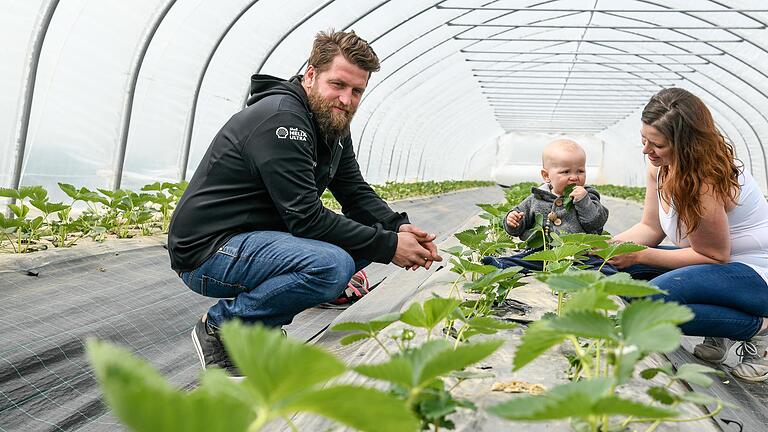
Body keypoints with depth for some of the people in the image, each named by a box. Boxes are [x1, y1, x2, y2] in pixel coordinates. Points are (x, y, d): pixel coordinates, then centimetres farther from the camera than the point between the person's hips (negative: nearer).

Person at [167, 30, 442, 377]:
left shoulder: (333, 124, 9)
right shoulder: (280, 118, -21)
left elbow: (357, 193, 10)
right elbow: (305, 217, -26)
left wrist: (399, 227, -10)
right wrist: (388, 246, -22)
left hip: (260, 237, 10)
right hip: (207, 250, -10)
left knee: (368, 235, 5)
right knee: (333, 265, -31)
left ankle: (261, 324, 9)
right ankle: (221, 326, -8)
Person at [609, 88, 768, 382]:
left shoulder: (707, 183, -28)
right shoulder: (660, 166, -1)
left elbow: (714, 256, -21)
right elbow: (650, 228, 3)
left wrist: (639, 255, -24)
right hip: (718, 259, 10)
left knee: (654, 300, -29)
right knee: (624, 270, -4)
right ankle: (719, 333, 3)